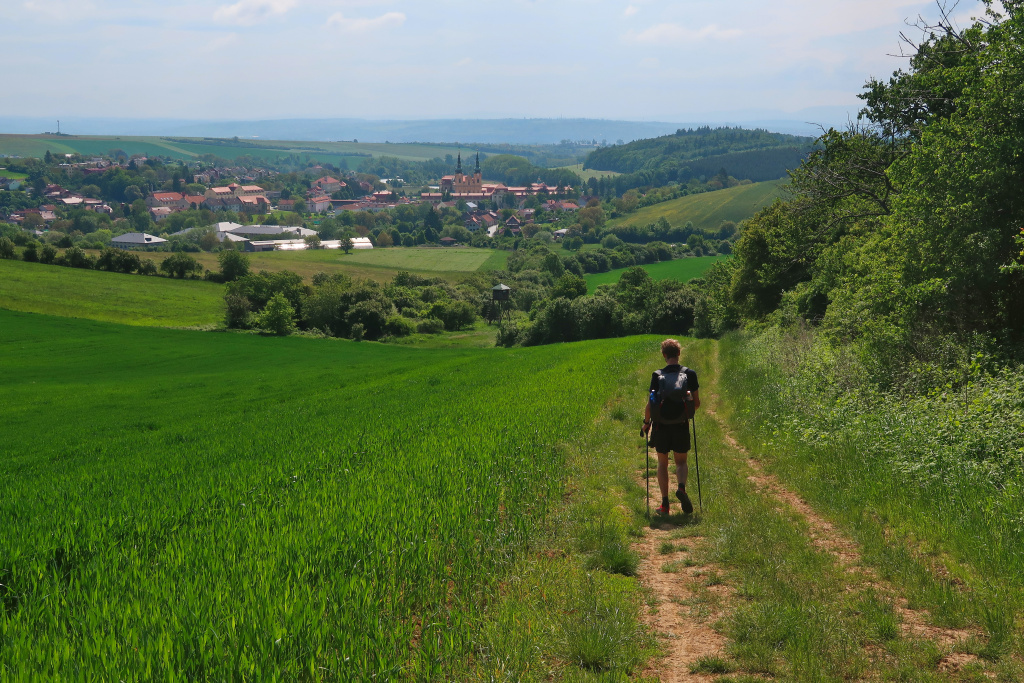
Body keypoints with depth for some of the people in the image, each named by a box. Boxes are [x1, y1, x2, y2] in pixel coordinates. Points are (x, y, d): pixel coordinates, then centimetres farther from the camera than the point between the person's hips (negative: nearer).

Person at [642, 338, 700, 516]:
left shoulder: (657, 375, -8)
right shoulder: (690, 374, -4)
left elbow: (650, 404, -9)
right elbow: (697, 403, -1)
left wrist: (646, 422, 8)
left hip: (661, 426, -1)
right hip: (681, 426, 1)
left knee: (662, 463, 13)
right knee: (681, 462, 15)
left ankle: (664, 503, 9)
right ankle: (681, 487, -16)